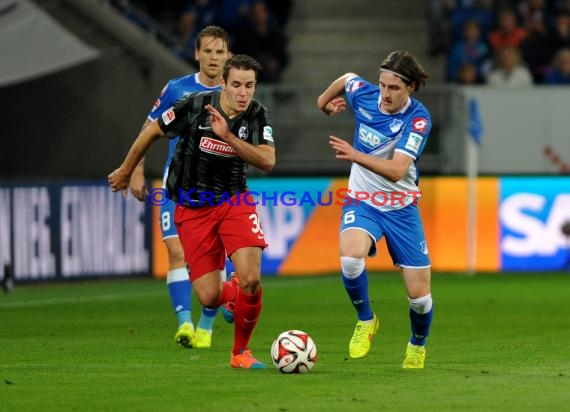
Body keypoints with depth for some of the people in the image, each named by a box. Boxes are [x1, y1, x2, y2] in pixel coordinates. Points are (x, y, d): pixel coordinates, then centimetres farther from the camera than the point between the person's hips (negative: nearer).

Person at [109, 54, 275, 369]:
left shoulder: (257, 115, -8)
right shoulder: (196, 106, -14)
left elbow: (267, 161, -21)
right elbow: (152, 131, 0)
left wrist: (227, 136, -31)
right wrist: (126, 171, 12)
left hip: (234, 201, 1)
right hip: (192, 209, -1)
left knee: (250, 280, -20)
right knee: (209, 298, -8)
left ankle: (241, 351, 5)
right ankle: (232, 295, 33)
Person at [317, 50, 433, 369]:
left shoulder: (418, 119, -20)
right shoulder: (363, 94, -10)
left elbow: (396, 170, -30)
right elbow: (346, 78, 16)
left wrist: (355, 156, -42)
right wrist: (325, 100, 30)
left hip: (401, 208, -1)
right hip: (362, 202, 1)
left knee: (420, 295, -1)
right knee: (351, 256, -32)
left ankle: (418, 345, 32)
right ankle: (365, 320, -5)